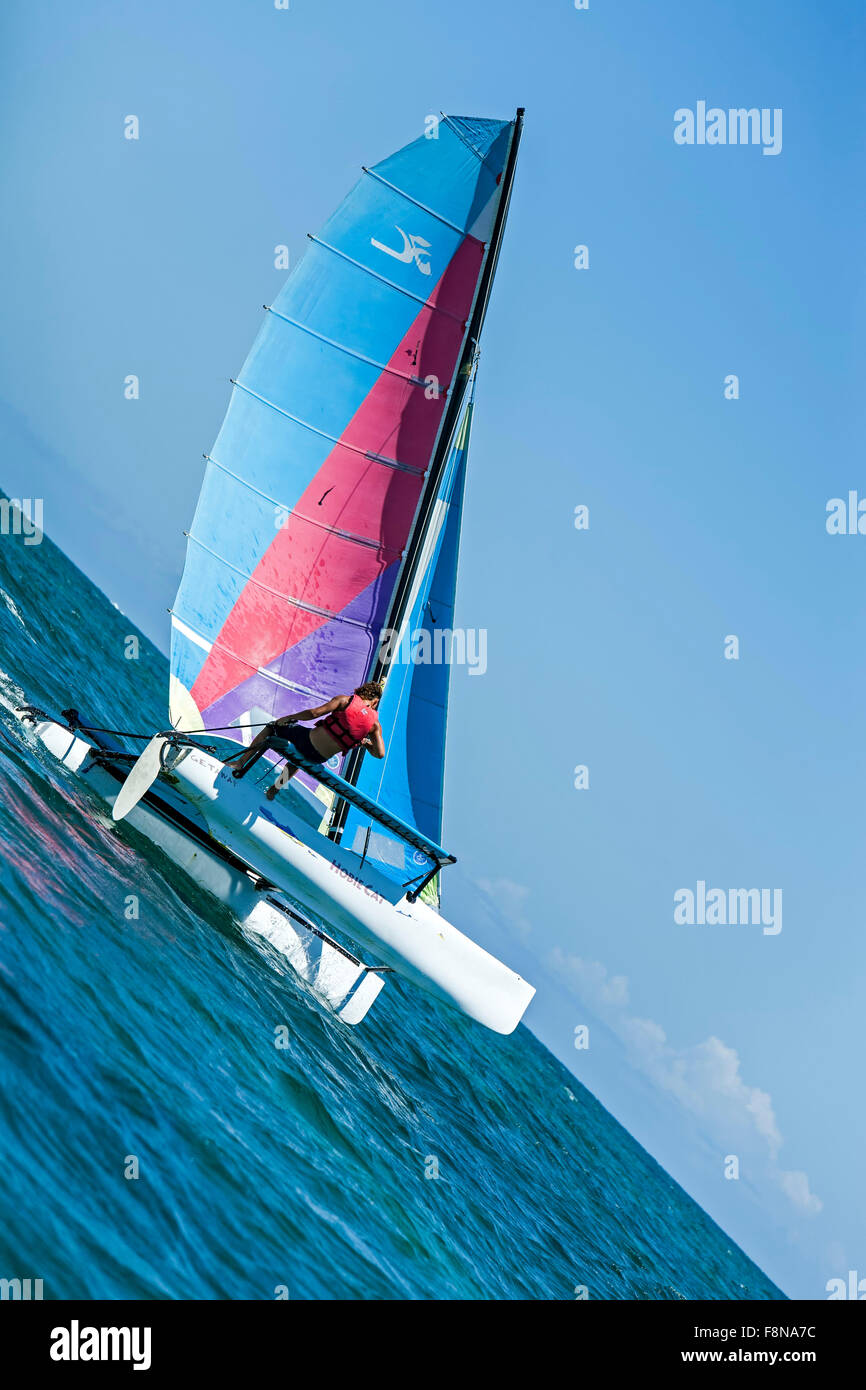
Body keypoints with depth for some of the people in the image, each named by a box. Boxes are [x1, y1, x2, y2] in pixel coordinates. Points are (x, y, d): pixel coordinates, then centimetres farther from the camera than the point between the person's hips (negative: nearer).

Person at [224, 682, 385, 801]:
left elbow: (314, 712, -14)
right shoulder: (375, 724, 0)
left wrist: (289, 717, -1)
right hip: (318, 759, 4)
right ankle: (274, 790, 47)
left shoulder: (345, 700, -6)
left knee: (271, 728, 22)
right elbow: (380, 754, -4)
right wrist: (365, 743, 17)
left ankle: (240, 762, 17)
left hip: (308, 740, -4)